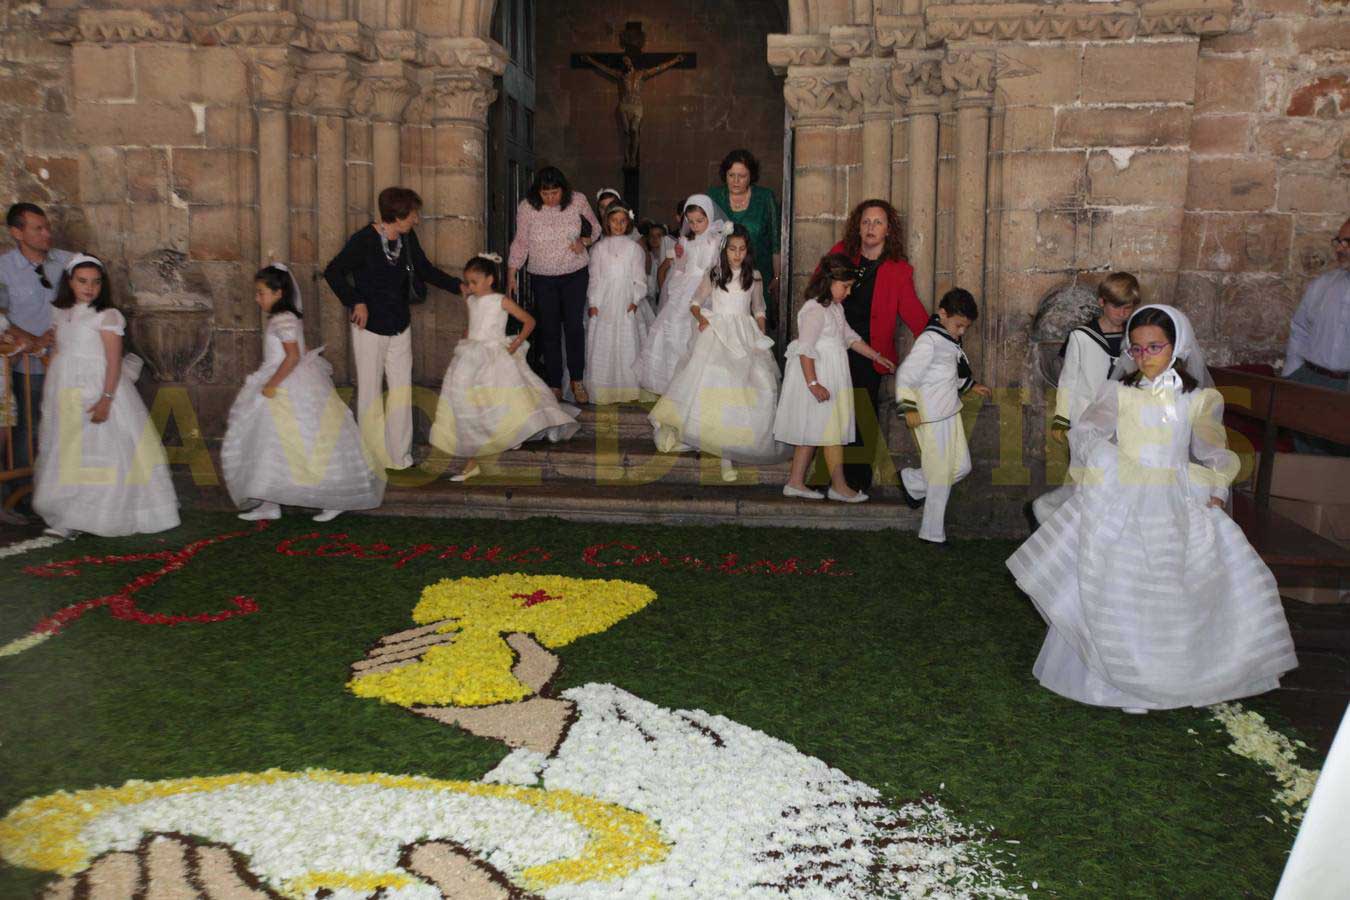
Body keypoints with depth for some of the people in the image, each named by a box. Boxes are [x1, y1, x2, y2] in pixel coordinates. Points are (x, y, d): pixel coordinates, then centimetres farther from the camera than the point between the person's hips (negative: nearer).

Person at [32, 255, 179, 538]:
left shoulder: (106, 316, -7)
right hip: (65, 394, 6)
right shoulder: (60, 315, 12)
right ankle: (67, 518, 15)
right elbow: (54, 356, 15)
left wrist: (106, 398, -21)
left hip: (97, 390, -6)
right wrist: (49, 397, 13)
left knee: (100, 452, -3)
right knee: (66, 455, 8)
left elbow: (114, 361, -12)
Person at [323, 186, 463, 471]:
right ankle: (373, 457, 16)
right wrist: (356, 303, -19)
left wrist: (459, 286, 6)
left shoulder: (408, 239, 2)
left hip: (400, 327, 6)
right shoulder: (364, 240, -16)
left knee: (402, 389, 8)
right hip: (370, 328, -6)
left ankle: (399, 454, 18)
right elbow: (333, 272, -15)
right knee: (370, 391, 4)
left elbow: (426, 270, 14)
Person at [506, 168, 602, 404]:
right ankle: (555, 386, 13)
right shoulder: (526, 207, -10)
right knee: (549, 331, 4)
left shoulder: (577, 201, -8)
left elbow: (597, 226, 9)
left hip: (575, 274, 0)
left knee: (575, 326, -5)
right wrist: (511, 277, 1)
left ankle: (577, 380, 11)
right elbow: (520, 243, 1)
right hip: (542, 278, 0)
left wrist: (585, 242, -10)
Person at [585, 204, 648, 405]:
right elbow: (594, 277, 6)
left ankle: (626, 389, 3)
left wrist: (635, 300, -7)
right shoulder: (599, 248, 8)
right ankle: (603, 390, 4)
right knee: (602, 344, -1)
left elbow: (640, 278, 5)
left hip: (625, 302, -1)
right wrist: (592, 303, -2)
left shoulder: (634, 248, 6)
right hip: (603, 302, 1)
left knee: (627, 343, -3)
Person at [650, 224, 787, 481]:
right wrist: (701, 318, -7)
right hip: (716, 333, -1)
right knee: (714, 381, -17)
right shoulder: (714, 274, 7)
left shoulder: (754, 277, 12)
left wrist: (762, 338, 6)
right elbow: (695, 303, 13)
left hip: (744, 335, 2)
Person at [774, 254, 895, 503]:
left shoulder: (836, 308, 14)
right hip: (819, 378, -10)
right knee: (832, 432, -2)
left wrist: (876, 356, 23)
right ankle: (839, 486, 7)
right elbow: (805, 350, -22)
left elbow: (850, 337, 25)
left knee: (810, 432, 12)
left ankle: (796, 482, 17)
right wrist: (813, 383, -26)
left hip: (833, 377, 10)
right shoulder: (814, 310, -17)